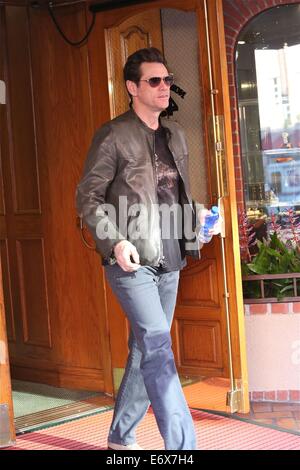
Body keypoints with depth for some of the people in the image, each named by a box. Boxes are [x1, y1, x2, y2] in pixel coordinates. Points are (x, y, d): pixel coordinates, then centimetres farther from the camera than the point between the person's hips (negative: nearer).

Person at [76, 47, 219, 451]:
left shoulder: (175, 135, 15)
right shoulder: (113, 136, -5)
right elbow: (88, 197, -6)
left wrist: (197, 214, 6)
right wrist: (115, 241, -18)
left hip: (168, 260, 7)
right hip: (131, 260, -7)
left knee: (145, 350, 12)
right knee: (157, 346, -15)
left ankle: (120, 436, 26)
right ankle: (183, 446, -16)